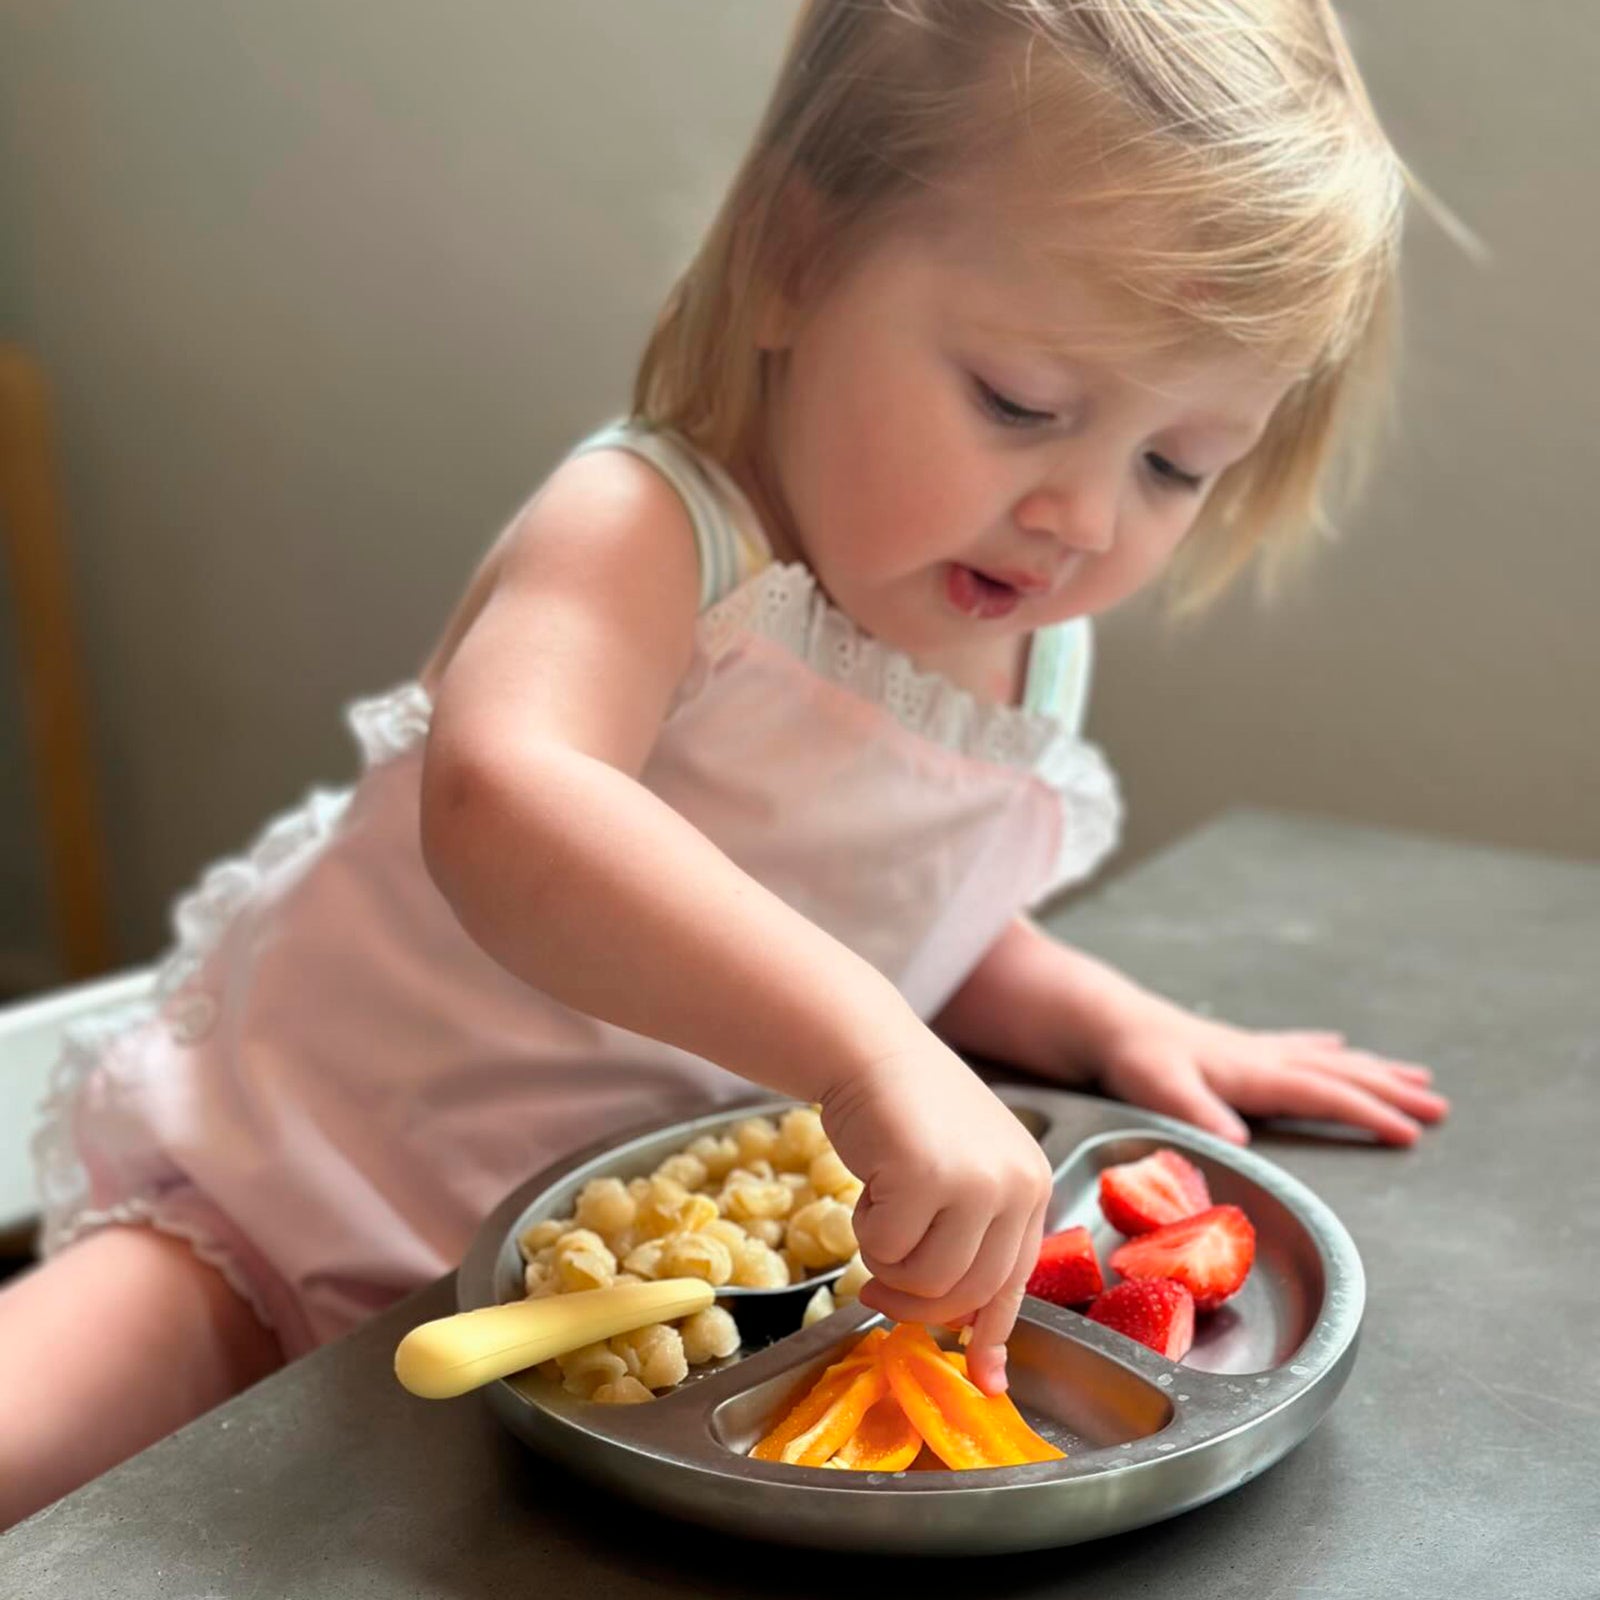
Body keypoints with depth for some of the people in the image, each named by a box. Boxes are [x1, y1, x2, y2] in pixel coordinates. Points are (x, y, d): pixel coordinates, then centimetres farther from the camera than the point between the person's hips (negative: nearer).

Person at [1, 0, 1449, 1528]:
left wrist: (1105, 1018, 0)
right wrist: (869, 1047, -55)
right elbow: (501, 804, -46)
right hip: (300, 1198, -7)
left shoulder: (1032, 652, 0)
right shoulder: (646, 536, -24)